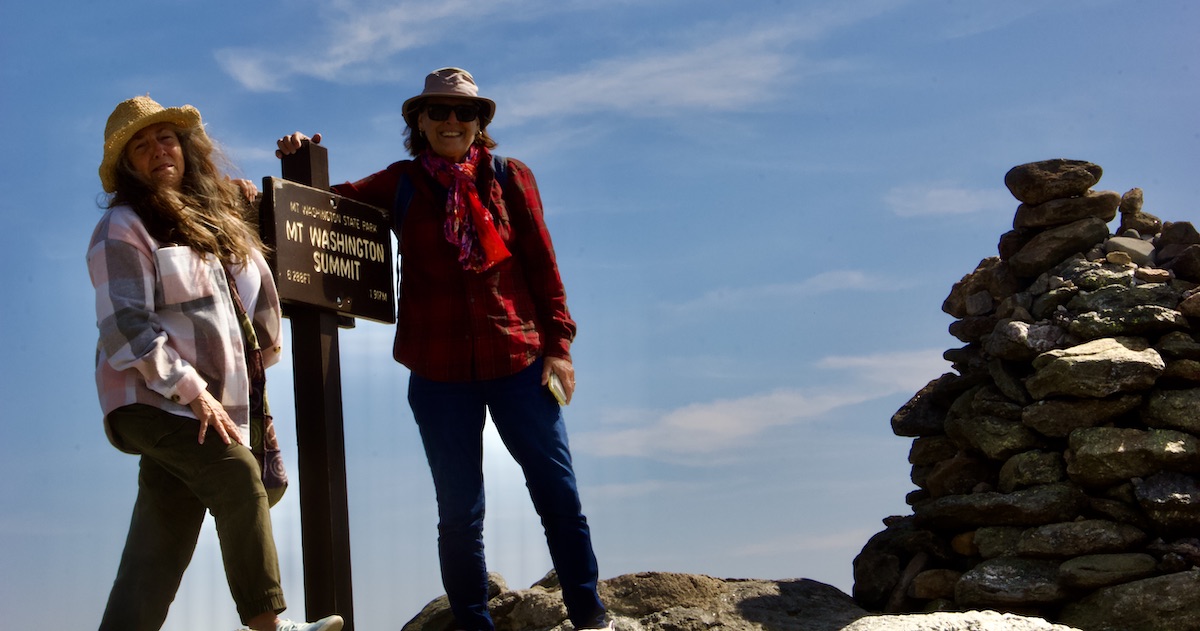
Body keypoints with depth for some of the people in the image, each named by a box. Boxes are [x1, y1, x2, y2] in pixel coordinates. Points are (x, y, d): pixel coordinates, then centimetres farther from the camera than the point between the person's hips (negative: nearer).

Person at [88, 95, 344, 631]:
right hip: (151, 400, -7)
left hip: (201, 406, 8)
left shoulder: (209, 219, 19)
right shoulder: (123, 227, -4)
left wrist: (244, 213, 20)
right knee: (238, 474, -26)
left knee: (160, 548, 3)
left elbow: (254, 285, 33)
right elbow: (124, 325, -14)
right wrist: (192, 390, -19)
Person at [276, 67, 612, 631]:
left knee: (558, 494, 3)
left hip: (517, 360, 0)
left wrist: (558, 342, -1)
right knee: (459, 512, 8)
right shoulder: (401, 184, 8)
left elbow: (542, 265, 4)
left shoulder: (510, 178, 6)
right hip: (438, 372, 1)